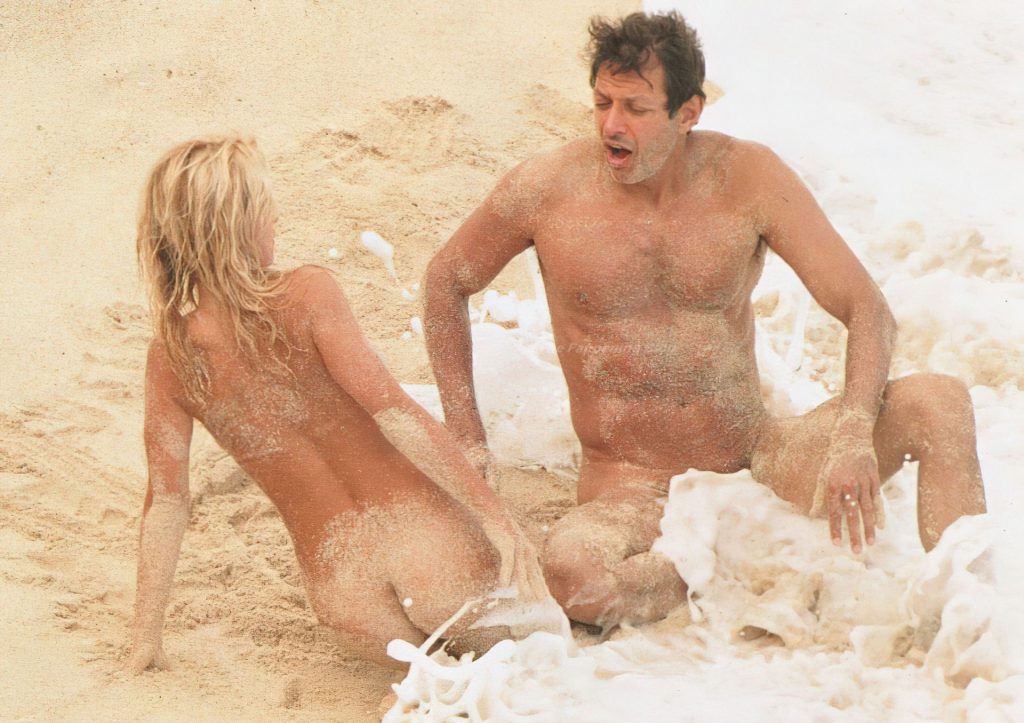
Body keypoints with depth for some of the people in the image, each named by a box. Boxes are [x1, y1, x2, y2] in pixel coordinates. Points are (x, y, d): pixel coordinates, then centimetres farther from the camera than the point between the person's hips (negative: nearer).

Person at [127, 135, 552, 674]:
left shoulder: (169, 357, 5)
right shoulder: (304, 295, -7)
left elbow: (165, 501, 7)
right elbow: (393, 412, -14)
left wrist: (146, 637, 15)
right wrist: (497, 518, -14)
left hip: (342, 600, 4)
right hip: (419, 534, -4)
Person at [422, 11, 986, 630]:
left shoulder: (748, 177, -6)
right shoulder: (547, 189, -7)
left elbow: (869, 310, -7)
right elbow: (447, 282, 11)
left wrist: (854, 436, -26)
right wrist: (469, 442, 5)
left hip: (759, 457, 2)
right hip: (634, 489, -2)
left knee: (939, 403, -21)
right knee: (570, 570, -39)